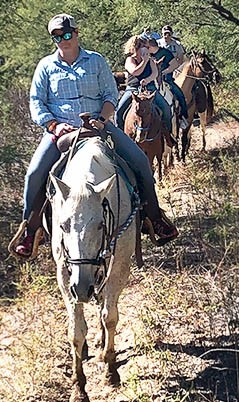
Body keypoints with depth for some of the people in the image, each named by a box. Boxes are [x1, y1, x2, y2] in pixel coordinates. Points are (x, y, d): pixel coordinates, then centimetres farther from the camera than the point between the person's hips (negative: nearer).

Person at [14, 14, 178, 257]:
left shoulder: (96, 61, 9)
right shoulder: (46, 66, 8)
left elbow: (111, 95, 7)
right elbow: (36, 102, 5)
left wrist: (102, 119, -12)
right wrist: (53, 125, -13)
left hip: (97, 125, 1)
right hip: (60, 128, -1)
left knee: (140, 160, -13)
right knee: (35, 173, -23)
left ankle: (155, 217, 2)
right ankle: (30, 231, -7)